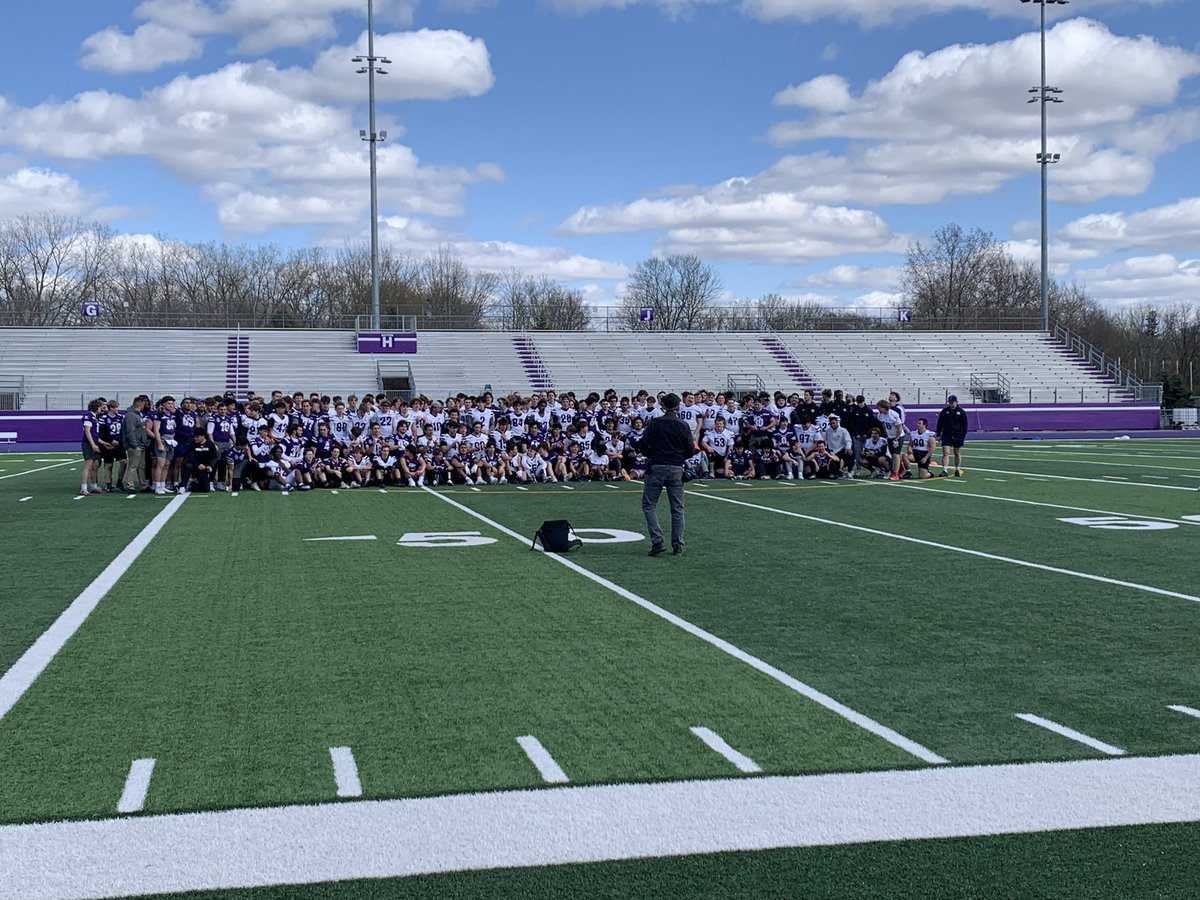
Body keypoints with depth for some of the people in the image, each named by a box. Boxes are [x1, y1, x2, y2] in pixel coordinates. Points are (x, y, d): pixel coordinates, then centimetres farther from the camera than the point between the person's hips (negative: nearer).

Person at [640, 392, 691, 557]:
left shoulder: (654, 423, -2)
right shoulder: (684, 426, 2)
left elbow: (644, 447, -4)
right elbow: (690, 450, 2)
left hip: (657, 468, -2)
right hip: (677, 469, 2)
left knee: (649, 505, 6)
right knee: (677, 508, 8)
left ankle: (657, 541, -8)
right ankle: (678, 546, 8)